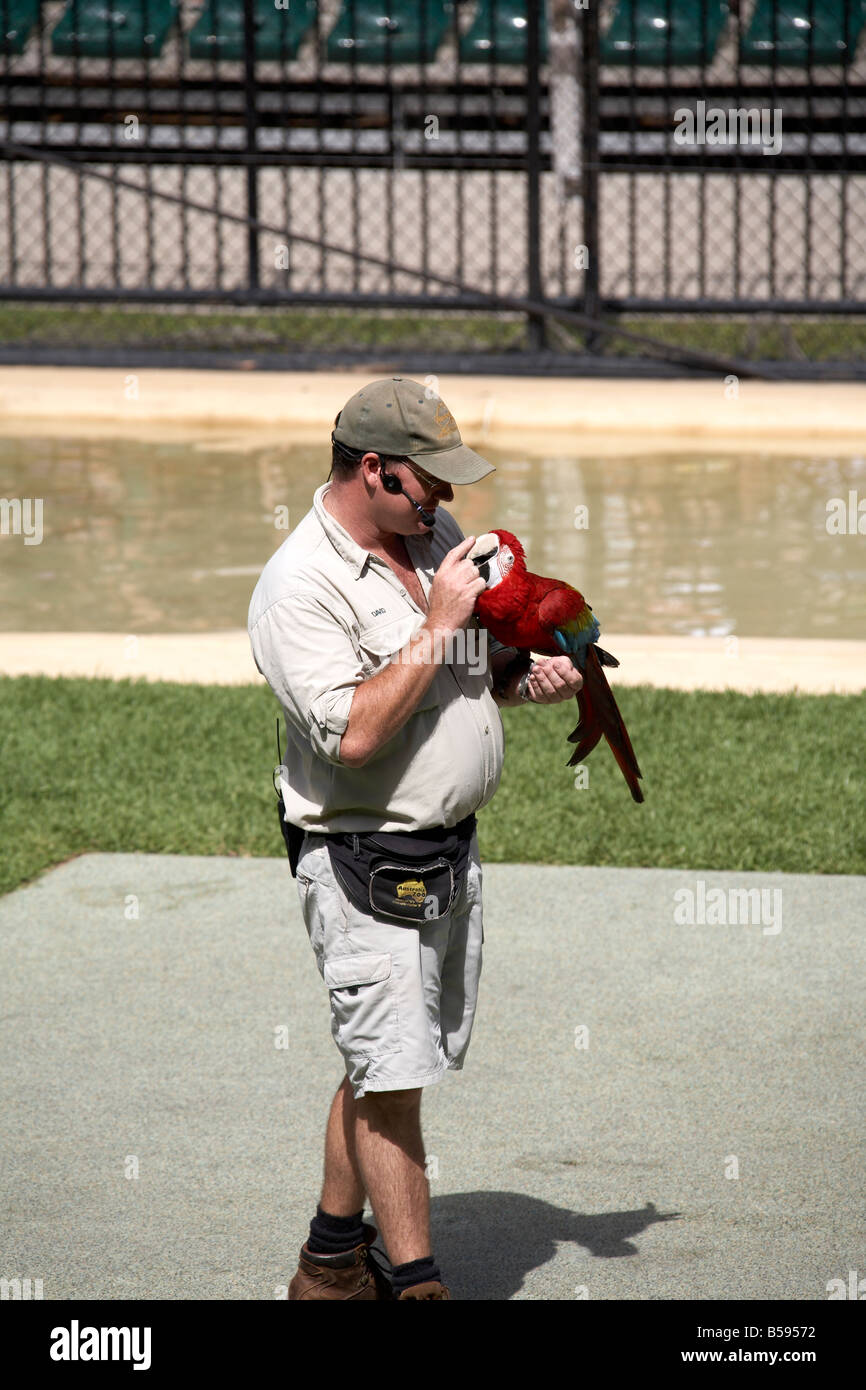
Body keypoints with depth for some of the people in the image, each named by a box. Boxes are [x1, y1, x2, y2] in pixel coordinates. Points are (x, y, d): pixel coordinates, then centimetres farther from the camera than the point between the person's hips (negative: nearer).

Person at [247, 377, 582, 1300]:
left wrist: (524, 677, 1)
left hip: (450, 851, 8)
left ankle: (331, 1263, 25)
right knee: (390, 1077, -8)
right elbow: (353, 732, -27)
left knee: (387, 1071, 14)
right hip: (364, 867, -8)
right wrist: (437, 625, -23)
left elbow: (475, 664, 23)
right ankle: (416, 1282, -3)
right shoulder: (299, 587, -18)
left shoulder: (433, 536, 8)